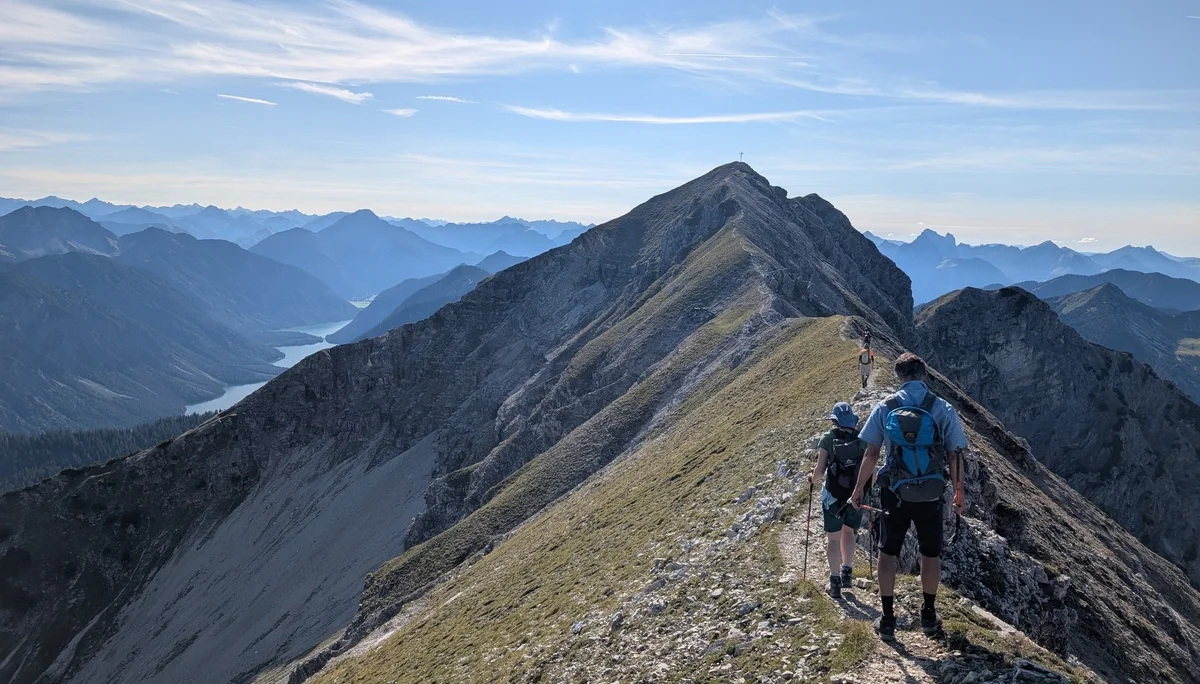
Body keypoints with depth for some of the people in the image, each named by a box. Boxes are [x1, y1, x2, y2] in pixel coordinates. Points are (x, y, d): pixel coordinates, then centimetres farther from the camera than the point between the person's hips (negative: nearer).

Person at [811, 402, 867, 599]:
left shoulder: (829, 439, -7)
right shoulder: (862, 439, -1)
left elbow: (819, 470, -11)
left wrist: (815, 478, 11)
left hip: (834, 496, -2)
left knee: (834, 538, 6)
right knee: (848, 532, 24)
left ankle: (835, 581, 6)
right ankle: (847, 571, 20)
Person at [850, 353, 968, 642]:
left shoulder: (886, 407, -5)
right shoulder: (943, 409, -5)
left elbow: (871, 453, -4)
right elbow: (955, 456, -3)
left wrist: (859, 488, 7)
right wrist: (960, 494, 10)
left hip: (895, 494, 0)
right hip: (931, 496, 0)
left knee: (887, 553, 13)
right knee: (931, 554, 17)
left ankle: (888, 620, 14)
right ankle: (929, 617, 27)